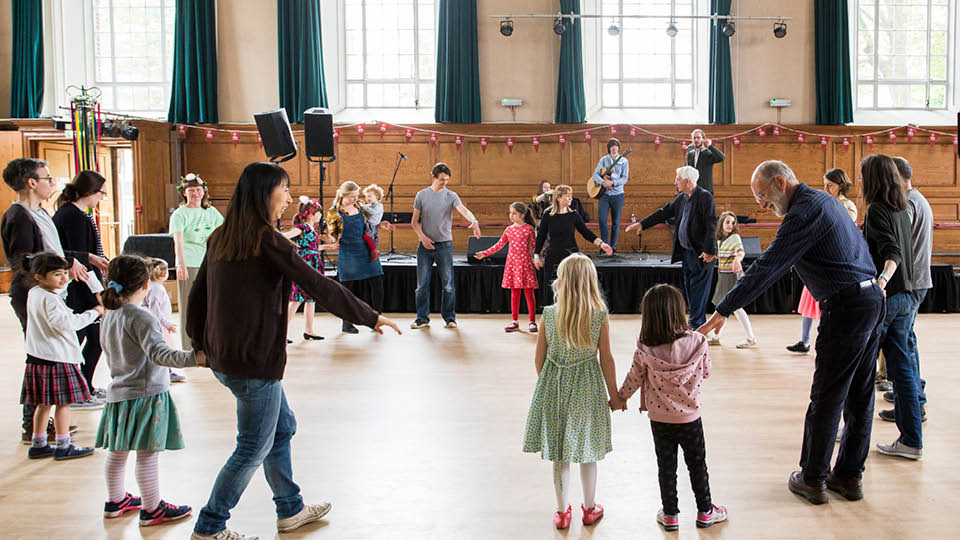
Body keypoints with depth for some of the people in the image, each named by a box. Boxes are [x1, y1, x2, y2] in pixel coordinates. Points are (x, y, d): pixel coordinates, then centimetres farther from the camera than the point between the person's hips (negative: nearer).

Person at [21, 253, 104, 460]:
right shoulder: (49, 299, -18)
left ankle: (38, 445, 23)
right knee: (63, 403, 0)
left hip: (38, 358, 10)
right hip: (56, 358, -9)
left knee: (44, 403, 16)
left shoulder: (34, 293, 11)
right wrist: (93, 312, -21)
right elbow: (64, 323, -28)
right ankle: (63, 446, 6)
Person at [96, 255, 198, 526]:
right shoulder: (141, 317, -18)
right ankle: (152, 509, 8)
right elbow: (159, 354, -31)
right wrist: (193, 357, -41)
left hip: (118, 393, 9)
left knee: (117, 452, 19)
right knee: (148, 454, 0)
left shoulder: (108, 318, 9)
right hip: (146, 394, -9)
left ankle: (115, 501, 33)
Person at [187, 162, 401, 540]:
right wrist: (370, 317, -10)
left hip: (223, 357, 9)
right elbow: (319, 287, -17)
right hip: (255, 362, -9)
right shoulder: (267, 242, -17)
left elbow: (198, 295, 12)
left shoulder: (221, 239, 7)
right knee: (253, 448, 6)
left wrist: (200, 344, 22)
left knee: (282, 426, 21)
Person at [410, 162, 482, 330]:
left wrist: (474, 220, -38)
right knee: (422, 284, 3)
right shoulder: (422, 195, 5)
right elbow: (415, 221, 7)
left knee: (448, 284, 1)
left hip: (445, 244, -1)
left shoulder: (451, 196, 1)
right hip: (425, 245, 1)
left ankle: (449, 317, 12)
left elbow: (463, 209, -18)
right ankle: (422, 318, 12)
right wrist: (422, 237, -8)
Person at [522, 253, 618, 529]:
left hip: (554, 386, 1)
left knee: (558, 454, 13)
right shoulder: (600, 316, -11)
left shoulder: (549, 314, -10)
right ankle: (590, 509, 30)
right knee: (587, 453, 15)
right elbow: (606, 360, -6)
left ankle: (562, 511, 25)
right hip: (587, 387, -1)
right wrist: (613, 394, 5)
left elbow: (539, 358, -2)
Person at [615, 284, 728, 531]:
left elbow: (634, 379, -5)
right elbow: (706, 372, -3)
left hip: (659, 418, 0)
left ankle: (670, 515, 26)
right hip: (690, 416, 0)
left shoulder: (644, 349, -18)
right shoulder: (696, 342, -18)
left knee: (666, 466, 15)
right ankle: (705, 512, 31)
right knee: (697, 464, 18)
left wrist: (621, 397, 13)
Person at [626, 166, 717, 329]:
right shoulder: (681, 198, 12)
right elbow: (665, 212, 20)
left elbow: (711, 225, -18)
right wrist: (642, 224, 18)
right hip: (686, 251, 9)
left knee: (698, 290, -3)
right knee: (689, 288, 14)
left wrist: (709, 250, -22)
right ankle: (695, 322, 24)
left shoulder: (705, 197, -13)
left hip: (701, 253, -9)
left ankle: (697, 326, 2)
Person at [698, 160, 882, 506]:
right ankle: (849, 475, 23)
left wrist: (722, 312, -21)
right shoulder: (823, 200, 15)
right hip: (872, 299, 10)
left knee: (826, 399, 1)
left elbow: (767, 267, -21)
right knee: (859, 396, 14)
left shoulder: (805, 211, -15)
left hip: (846, 307, -10)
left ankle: (812, 480, 12)